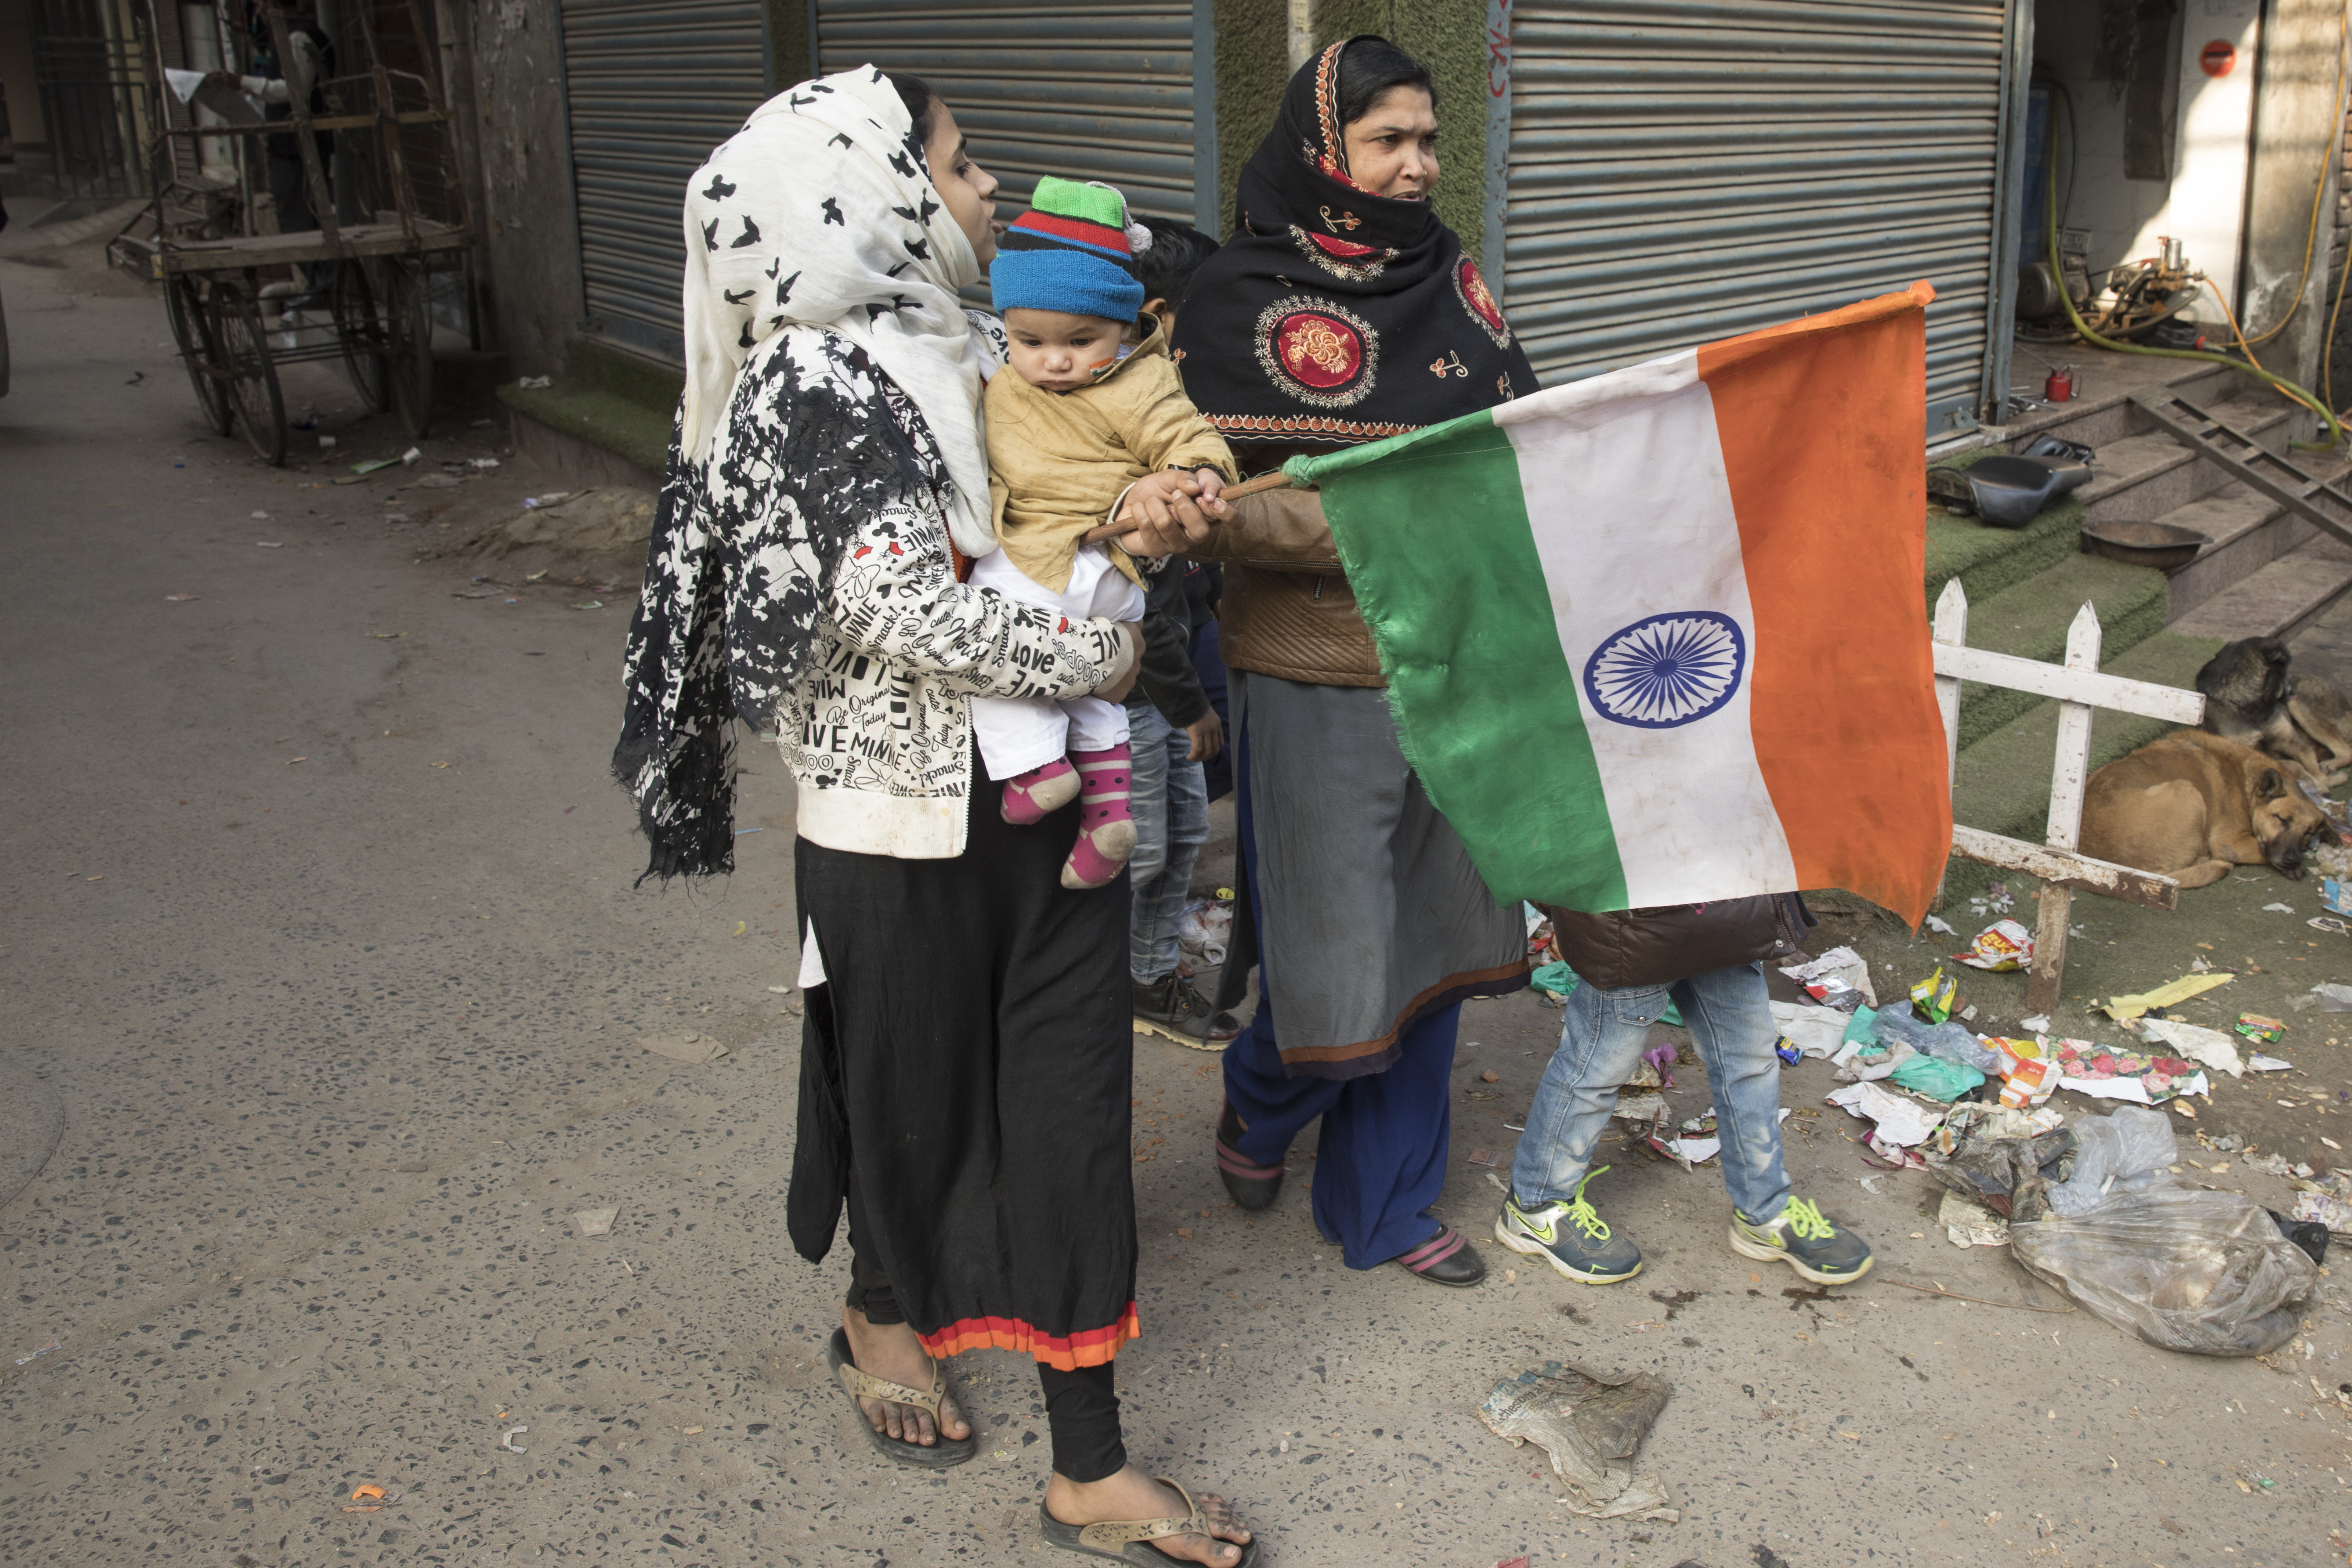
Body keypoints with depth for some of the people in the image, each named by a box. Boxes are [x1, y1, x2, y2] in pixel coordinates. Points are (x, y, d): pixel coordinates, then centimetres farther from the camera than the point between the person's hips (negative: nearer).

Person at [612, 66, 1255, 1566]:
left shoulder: (975, 346, 8)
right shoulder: (824, 380, -15)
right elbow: (906, 609, -24)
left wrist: (1141, 532, -2)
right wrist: (1096, 653, -14)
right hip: (908, 825, -6)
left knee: (1070, 1105, 7)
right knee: (913, 1087, 14)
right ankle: (886, 1309, 47)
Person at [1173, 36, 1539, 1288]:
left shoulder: (1450, 279, 9)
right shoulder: (1244, 298, -7)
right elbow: (1216, 509, -13)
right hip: (1318, 681, -5)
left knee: (1429, 943, 12)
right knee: (1336, 961, 0)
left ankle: (1385, 1205, 31)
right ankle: (1260, 1103, 36)